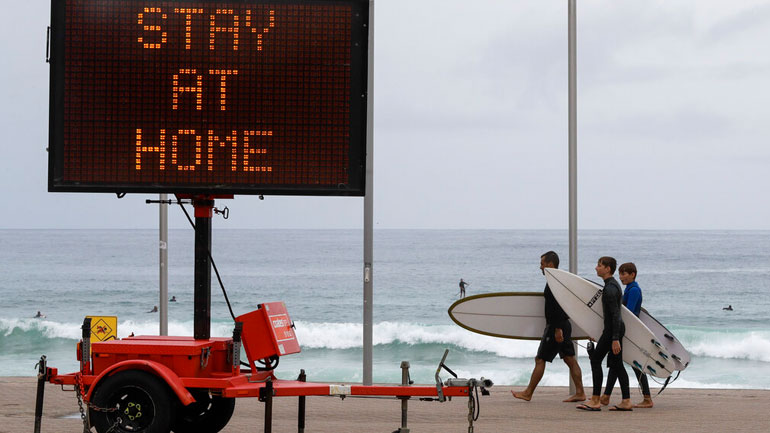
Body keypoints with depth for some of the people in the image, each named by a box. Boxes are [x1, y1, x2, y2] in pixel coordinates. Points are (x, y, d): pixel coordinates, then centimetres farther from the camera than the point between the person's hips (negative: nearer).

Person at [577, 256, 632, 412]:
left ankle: (595, 400, -5)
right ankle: (626, 401, 7)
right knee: (616, 364, 9)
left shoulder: (610, 289, -18)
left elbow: (615, 314, -23)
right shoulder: (614, 284, 15)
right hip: (618, 328, 10)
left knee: (595, 359, -5)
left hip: (612, 330, -10)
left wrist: (615, 339, -25)